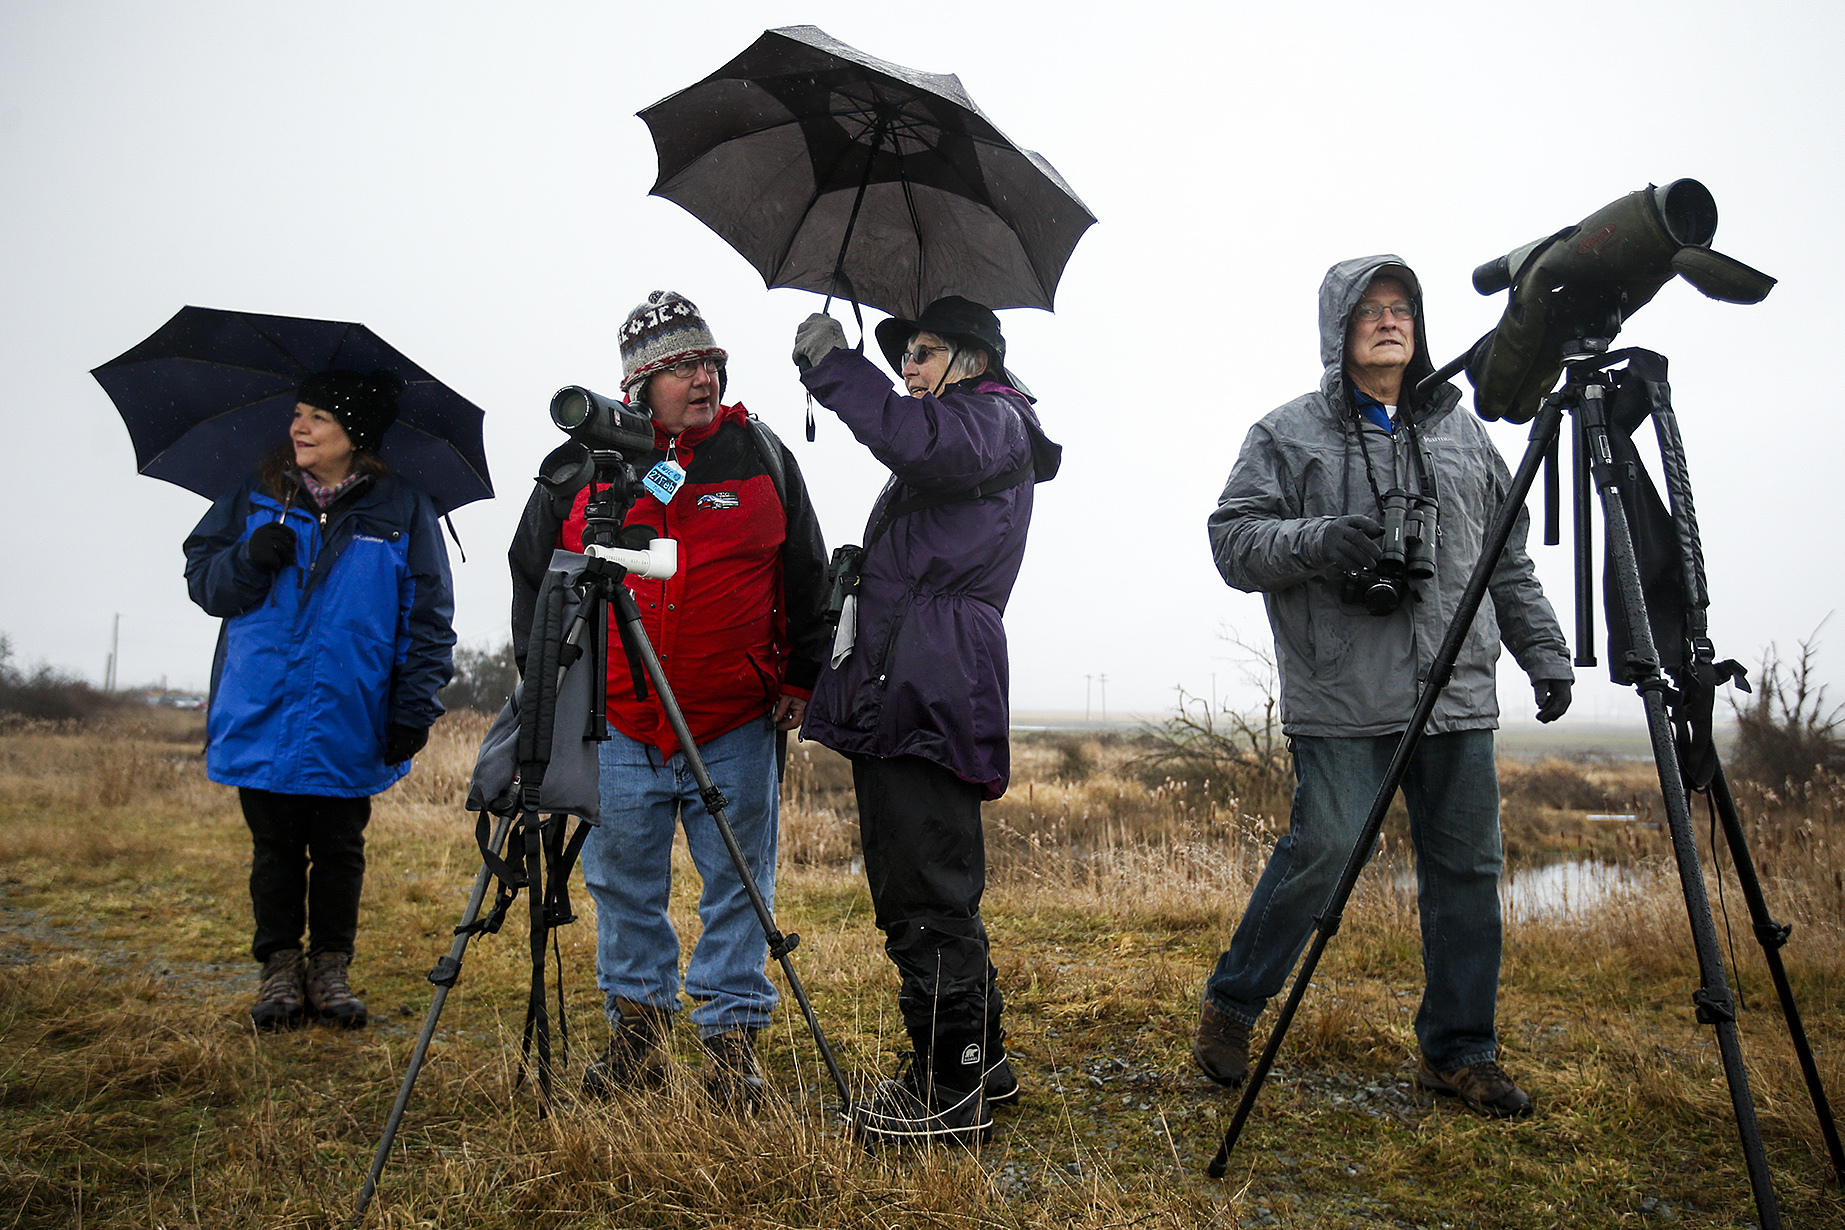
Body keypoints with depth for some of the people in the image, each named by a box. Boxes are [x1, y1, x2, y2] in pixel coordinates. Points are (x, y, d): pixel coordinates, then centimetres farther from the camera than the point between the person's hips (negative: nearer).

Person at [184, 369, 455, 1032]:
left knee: (339, 850, 9)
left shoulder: (403, 510, -1)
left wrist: (414, 707, -8)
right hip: (260, 720, 2)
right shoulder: (256, 499, 6)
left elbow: (428, 617, -2)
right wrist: (249, 560, -13)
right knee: (276, 849, 11)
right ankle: (280, 967, 24)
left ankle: (330, 966, 23)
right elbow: (202, 576, 9)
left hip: (350, 725, -2)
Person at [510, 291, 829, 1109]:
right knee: (622, 887, 12)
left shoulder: (760, 456, 3)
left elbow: (807, 579, 9)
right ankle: (636, 1031, 30)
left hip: (737, 727, -1)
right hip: (616, 726, 1)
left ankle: (733, 1041, 21)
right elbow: (532, 577, 13)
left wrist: (798, 679, 4)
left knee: (737, 887, 6)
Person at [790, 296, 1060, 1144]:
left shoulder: (992, 422, -1)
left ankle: (950, 1092, 3)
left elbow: (917, 439, -24)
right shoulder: (958, 435, 27)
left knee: (926, 898, -7)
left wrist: (831, 362, -13)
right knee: (918, 891, 15)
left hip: (931, 700, -10)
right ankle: (981, 1061, 27)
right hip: (900, 694, 10)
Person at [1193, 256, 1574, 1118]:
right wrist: (1314, 540, -20)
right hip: (1340, 698, -5)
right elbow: (1232, 538, -3)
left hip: (1458, 693, 5)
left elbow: (1509, 560, 21)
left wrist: (1544, 653, 16)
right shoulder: (1289, 433, 4)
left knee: (1467, 865, 6)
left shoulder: (1461, 431, 18)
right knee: (1323, 849, -9)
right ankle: (1230, 1007, 13)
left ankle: (1457, 1052, 22)